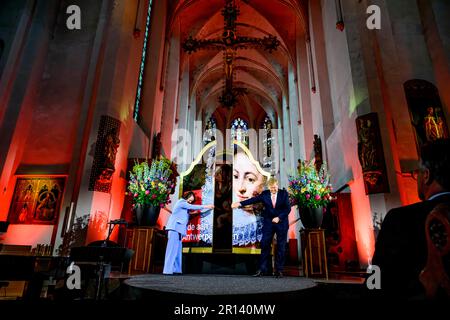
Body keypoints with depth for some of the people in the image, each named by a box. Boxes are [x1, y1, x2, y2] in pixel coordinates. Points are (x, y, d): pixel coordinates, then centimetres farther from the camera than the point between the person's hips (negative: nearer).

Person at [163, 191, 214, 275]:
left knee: (177, 250, 5)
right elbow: (193, 207, -7)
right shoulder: (181, 202, -5)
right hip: (174, 228, -10)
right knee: (172, 249, -12)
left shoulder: (184, 204, 23)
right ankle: (168, 270, -12)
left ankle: (176, 269, 6)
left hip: (178, 229, 10)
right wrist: (206, 206, -3)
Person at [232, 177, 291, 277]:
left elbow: (288, 208, -7)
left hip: (282, 223, -1)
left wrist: (279, 217, -18)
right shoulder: (265, 194, 1)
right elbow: (254, 199, -10)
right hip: (268, 223, 1)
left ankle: (279, 270, 15)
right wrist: (240, 203, -23)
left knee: (281, 247, 5)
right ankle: (262, 269, 5)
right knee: (265, 245, -2)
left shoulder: (284, 193, -2)